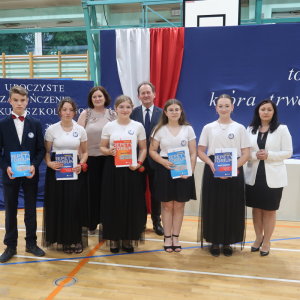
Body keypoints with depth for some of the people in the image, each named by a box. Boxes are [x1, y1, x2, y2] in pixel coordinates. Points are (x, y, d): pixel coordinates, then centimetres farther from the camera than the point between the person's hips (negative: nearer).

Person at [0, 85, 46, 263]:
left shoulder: (35, 123, 3)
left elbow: (41, 149, 2)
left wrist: (35, 165, -14)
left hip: (30, 174, 1)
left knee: (31, 211, 10)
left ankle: (31, 243, 24)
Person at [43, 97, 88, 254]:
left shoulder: (80, 130, 4)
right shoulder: (52, 129, 0)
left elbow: (85, 152, 10)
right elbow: (46, 152, 3)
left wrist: (81, 164, -9)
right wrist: (49, 163, -17)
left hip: (74, 172, 1)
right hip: (56, 171, -1)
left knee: (75, 205, -2)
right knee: (59, 206, 1)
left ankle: (77, 239, 12)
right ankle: (63, 240, 16)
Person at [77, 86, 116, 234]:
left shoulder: (113, 114, 6)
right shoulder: (85, 114, 3)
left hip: (109, 158, 1)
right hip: (90, 158, -1)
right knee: (92, 190, 5)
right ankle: (91, 224, 19)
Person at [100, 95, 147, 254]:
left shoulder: (138, 126, 3)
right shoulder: (109, 126, 3)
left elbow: (143, 149, 6)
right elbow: (102, 147, 8)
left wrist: (139, 163, -11)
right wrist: (109, 151, -14)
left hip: (131, 169, 0)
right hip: (113, 168, 0)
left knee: (131, 203, 3)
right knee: (113, 203, 2)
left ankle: (128, 239, 18)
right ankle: (114, 238, 18)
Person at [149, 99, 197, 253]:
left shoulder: (188, 129, 3)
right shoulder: (160, 129, 2)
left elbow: (193, 153, 2)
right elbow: (152, 150, 2)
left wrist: (190, 171, -11)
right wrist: (163, 162, -15)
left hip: (183, 171, 1)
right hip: (165, 170, -1)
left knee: (179, 205, 6)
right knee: (167, 205, 5)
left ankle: (175, 237, 19)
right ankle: (167, 238, 17)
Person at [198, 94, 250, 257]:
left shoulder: (239, 128, 4)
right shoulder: (208, 128, 5)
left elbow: (246, 153, -1)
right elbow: (200, 151, 4)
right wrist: (211, 164, -15)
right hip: (213, 171, 0)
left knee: (232, 207, 3)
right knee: (213, 206, 3)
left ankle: (227, 242, 19)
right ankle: (214, 242, 17)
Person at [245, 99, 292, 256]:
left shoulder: (282, 129, -3)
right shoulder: (250, 129, 6)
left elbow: (288, 152, -5)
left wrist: (268, 155, -18)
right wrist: (254, 155, -14)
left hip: (273, 177, -3)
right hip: (253, 176, 3)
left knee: (269, 210, 7)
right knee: (256, 208, 12)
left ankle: (266, 241, 22)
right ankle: (258, 237, 30)